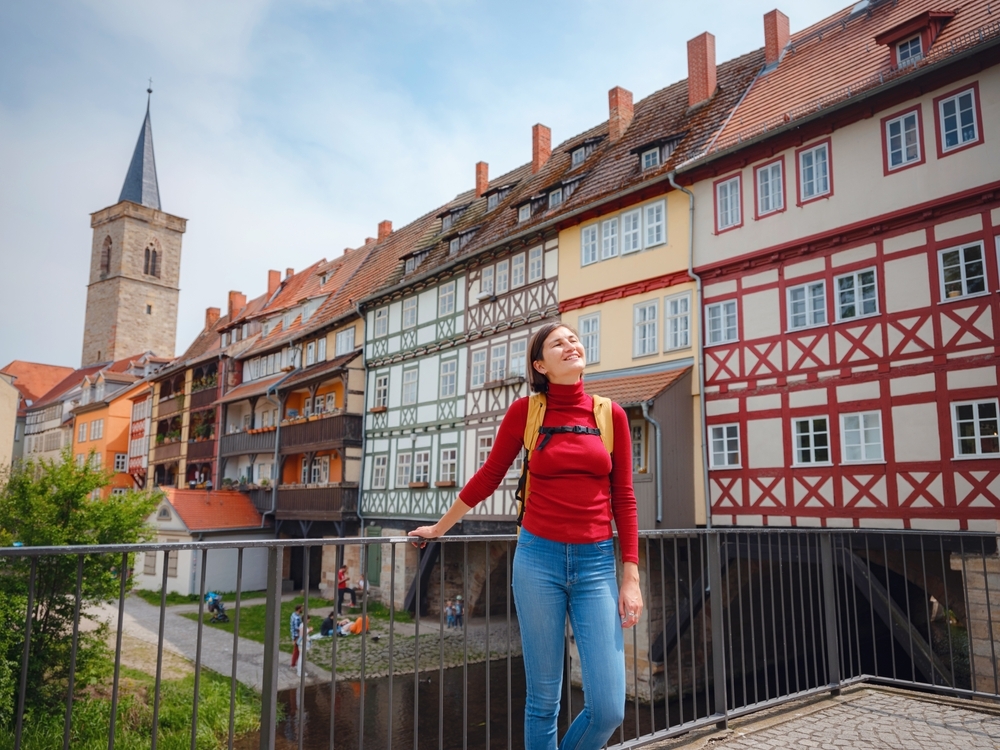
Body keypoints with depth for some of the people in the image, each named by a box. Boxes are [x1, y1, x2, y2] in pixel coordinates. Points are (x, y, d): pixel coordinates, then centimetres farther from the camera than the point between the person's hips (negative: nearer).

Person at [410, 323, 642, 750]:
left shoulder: (611, 415, 4)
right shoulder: (525, 411, 0)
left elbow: (623, 500, 6)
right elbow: (488, 478, 10)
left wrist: (631, 576, 1)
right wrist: (439, 529, 18)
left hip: (596, 563, 2)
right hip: (539, 559, -1)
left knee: (608, 709, -1)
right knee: (542, 702, 7)